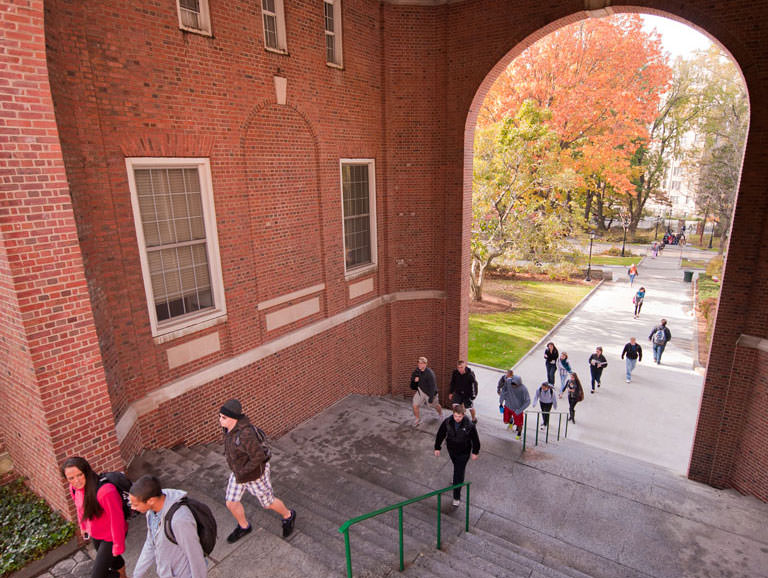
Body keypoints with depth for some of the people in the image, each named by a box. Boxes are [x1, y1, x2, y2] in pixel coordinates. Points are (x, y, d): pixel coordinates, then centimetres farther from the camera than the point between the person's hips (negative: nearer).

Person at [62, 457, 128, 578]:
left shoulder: (105, 491, -39)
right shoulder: (74, 488, -14)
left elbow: (117, 520, -29)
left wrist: (118, 545, -19)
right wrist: (83, 527, 20)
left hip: (110, 537, -7)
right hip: (94, 534, 7)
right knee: (113, 560, 30)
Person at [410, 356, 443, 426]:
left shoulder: (430, 373, -30)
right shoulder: (417, 370, -10)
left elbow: (432, 386, -26)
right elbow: (412, 376, 7)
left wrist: (431, 397, -25)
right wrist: (414, 379, -18)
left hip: (429, 392, -5)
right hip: (420, 390, 5)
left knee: (436, 405, 18)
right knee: (415, 405, -5)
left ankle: (440, 414, 52)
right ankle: (417, 420, 19)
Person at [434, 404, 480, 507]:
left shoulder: (469, 425, -27)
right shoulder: (447, 422, -20)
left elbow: (475, 439, -10)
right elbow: (440, 434, -6)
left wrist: (475, 452, 1)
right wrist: (437, 448, -1)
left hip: (463, 453, -3)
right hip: (451, 449, 3)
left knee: (459, 473, -1)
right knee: (456, 467, 28)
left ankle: (456, 497, 13)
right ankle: (456, 480, 58)